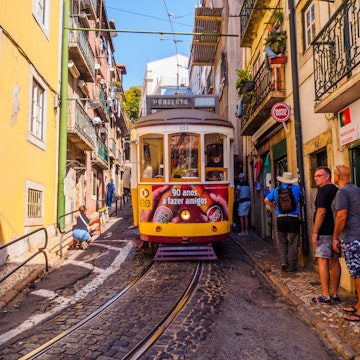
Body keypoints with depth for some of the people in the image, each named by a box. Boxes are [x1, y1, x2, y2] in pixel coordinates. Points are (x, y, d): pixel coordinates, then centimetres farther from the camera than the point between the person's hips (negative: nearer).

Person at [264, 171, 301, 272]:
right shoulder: (296, 188, 0)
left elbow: (266, 200, 11)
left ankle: (283, 262, 5)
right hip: (293, 218, -2)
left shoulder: (276, 190, 6)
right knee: (292, 243, 6)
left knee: (282, 242, 17)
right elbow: (300, 196, 19)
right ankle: (291, 267, 11)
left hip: (280, 218, 2)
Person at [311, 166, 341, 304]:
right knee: (334, 261, 11)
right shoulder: (337, 190, 15)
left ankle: (325, 296, -2)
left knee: (323, 262, -4)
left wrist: (315, 232, -16)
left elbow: (321, 211, -20)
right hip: (336, 231, 9)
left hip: (325, 232, -9)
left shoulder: (324, 190, -12)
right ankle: (334, 294, 19)